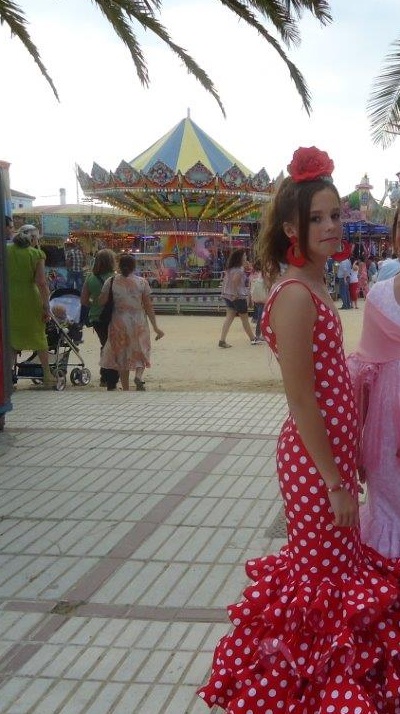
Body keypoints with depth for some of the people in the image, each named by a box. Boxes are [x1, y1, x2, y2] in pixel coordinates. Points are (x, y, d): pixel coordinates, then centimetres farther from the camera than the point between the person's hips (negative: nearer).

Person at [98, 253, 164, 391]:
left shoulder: (111, 282, -5)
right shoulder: (142, 282, -5)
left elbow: (101, 301, -2)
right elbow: (148, 306, -4)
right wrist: (155, 327, 0)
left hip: (119, 323, 0)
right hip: (139, 322, 0)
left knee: (121, 355, 12)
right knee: (141, 353, 14)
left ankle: (126, 389, 15)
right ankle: (138, 377, -15)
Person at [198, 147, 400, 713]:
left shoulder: (315, 288, 10)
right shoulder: (295, 295, -20)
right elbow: (301, 399, -21)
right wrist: (335, 482, -19)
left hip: (333, 451, 9)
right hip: (315, 459, -9)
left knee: (336, 565, 19)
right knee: (324, 579, 4)